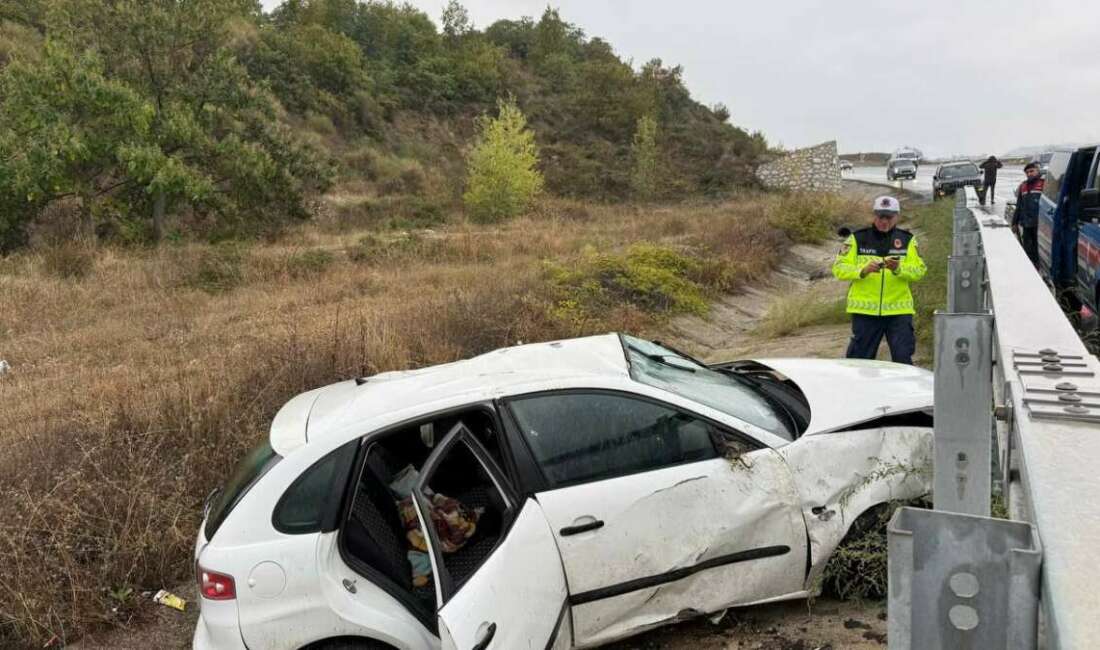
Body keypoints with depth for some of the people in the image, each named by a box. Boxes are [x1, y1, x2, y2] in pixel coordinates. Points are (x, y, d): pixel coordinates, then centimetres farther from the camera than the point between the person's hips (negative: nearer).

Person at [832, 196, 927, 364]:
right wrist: (863, 270, -19)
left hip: (899, 310, 1)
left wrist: (898, 269, -20)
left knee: (903, 360, -1)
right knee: (859, 359, 4)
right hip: (865, 310, 0)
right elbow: (839, 268, -2)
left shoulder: (907, 240, 8)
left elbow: (919, 271, -1)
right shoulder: (858, 238, 4)